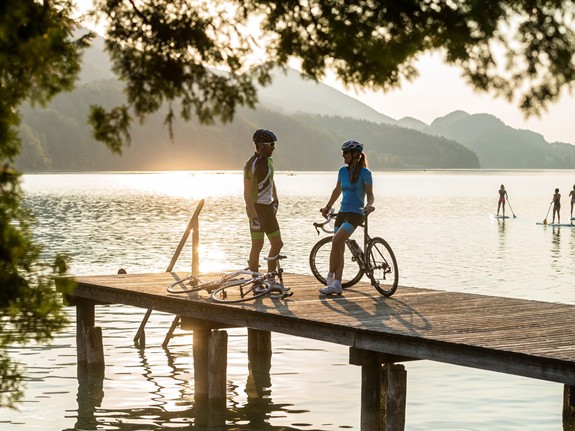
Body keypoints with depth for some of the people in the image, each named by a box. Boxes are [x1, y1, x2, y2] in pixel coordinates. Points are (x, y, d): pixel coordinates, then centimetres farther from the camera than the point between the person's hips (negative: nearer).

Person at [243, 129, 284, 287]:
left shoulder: (269, 160, 11)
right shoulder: (251, 165, -15)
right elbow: (247, 193, -17)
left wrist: (275, 199, 17)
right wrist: (254, 216, -21)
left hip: (268, 208, 8)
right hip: (256, 207, -8)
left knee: (277, 244, 8)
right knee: (257, 245, -6)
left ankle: (270, 279, 18)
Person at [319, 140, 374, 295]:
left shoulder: (364, 173, -8)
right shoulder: (343, 171, 11)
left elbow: (370, 194, -9)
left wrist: (369, 205, -29)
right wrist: (327, 207, 31)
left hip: (355, 213, -7)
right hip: (342, 212, 7)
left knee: (336, 242, -20)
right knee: (339, 248, 2)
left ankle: (330, 276, -6)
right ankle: (337, 284, 3)